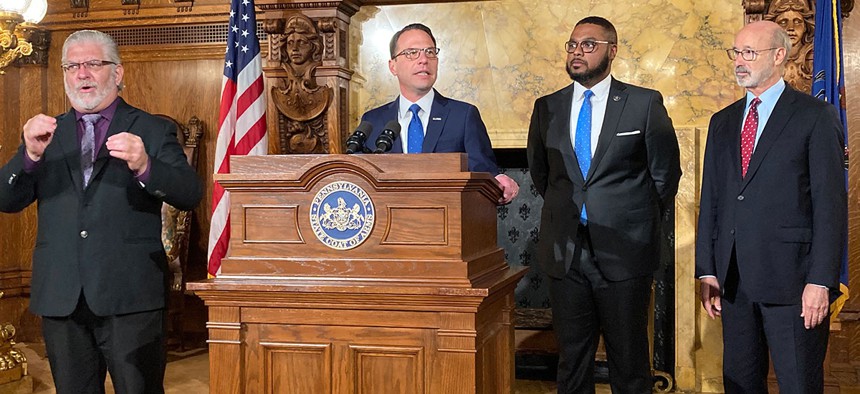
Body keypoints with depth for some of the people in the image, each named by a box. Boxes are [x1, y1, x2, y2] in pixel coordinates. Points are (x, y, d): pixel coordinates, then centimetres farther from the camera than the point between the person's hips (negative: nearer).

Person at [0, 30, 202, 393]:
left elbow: (190, 195, -10)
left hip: (129, 297, -3)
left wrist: (144, 167, -29)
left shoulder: (153, 131, 3)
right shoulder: (46, 134, 13)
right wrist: (31, 154, -15)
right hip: (60, 298, 3)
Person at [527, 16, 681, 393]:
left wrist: (640, 222, 7)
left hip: (624, 252, -3)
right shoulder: (547, 107, 8)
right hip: (564, 252, 3)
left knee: (629, 362, 6)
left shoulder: (645, 103, -1)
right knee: (572, 361, 11)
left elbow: (666, 172, 6)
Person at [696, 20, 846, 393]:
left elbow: (830, 203, -7)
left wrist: (821, 280, -13)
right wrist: (707, 271, 7)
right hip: (733, 279, 5)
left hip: (790, 278, -5)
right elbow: (710, 199, 13)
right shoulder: (722, 121, 14)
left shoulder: (817, 116, -2)